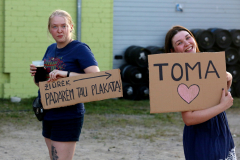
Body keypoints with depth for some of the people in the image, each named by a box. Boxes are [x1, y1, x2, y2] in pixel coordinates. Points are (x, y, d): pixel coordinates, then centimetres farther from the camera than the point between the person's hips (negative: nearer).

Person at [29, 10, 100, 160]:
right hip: (48, 115, 8)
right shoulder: (51, 49, 13)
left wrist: (66, 74, -28)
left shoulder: (80, 49, -10)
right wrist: (36, 74, -1)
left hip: (68, 116, -8)